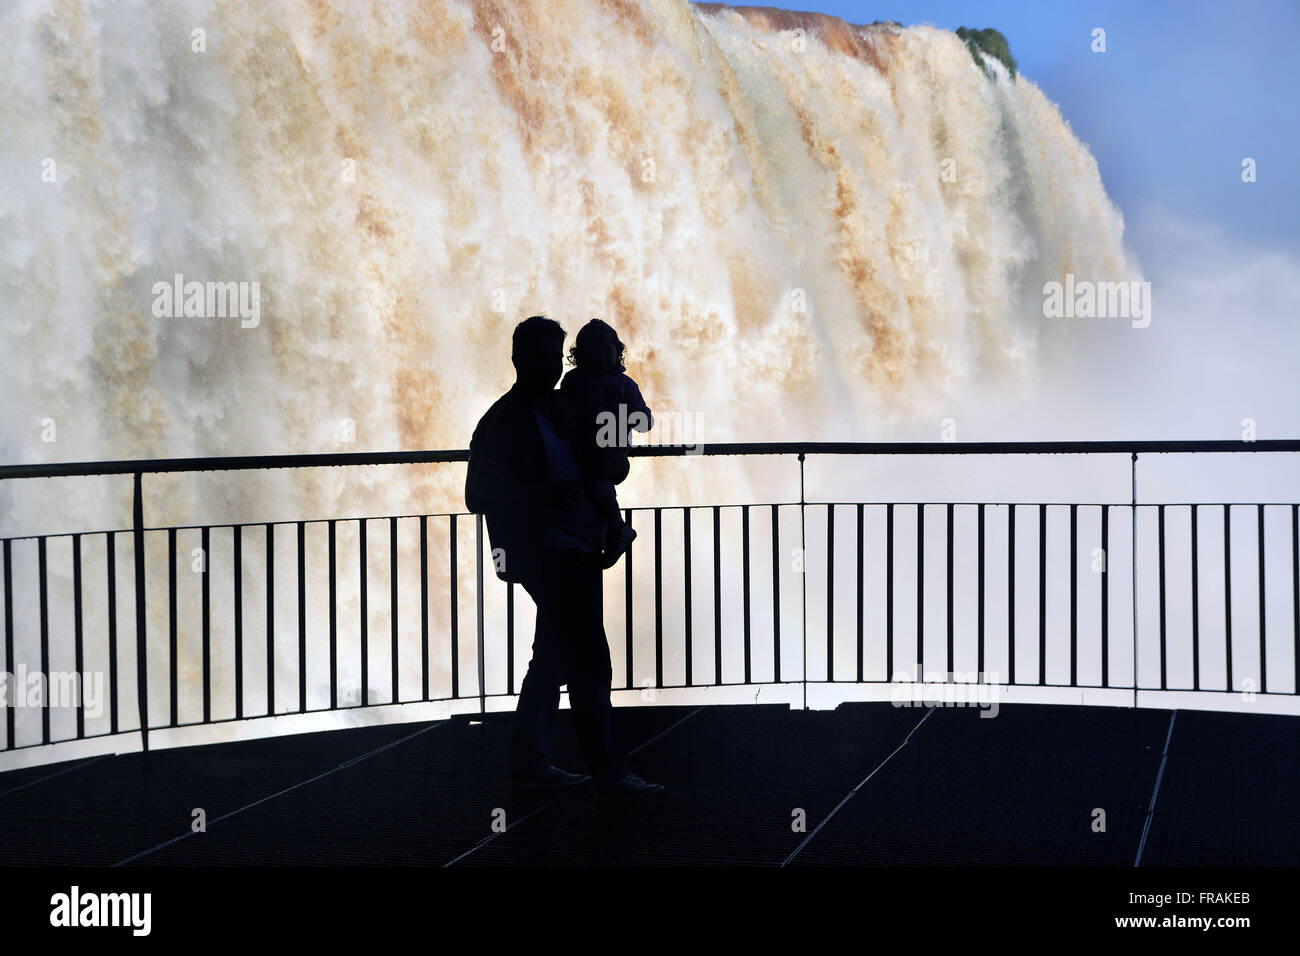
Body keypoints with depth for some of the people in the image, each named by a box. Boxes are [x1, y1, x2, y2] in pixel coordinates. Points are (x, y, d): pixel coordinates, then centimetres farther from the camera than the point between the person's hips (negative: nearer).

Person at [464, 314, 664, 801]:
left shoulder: (561, 410, 15)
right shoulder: (503, 422, -8)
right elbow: (480, 496, -12)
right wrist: (544, 496, -22)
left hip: (577, 554, 9)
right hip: (548, 556, -9)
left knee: (553, 658, 13)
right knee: (588, 663, -10)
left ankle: (529, 763, 22)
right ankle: (610, 773, -7)